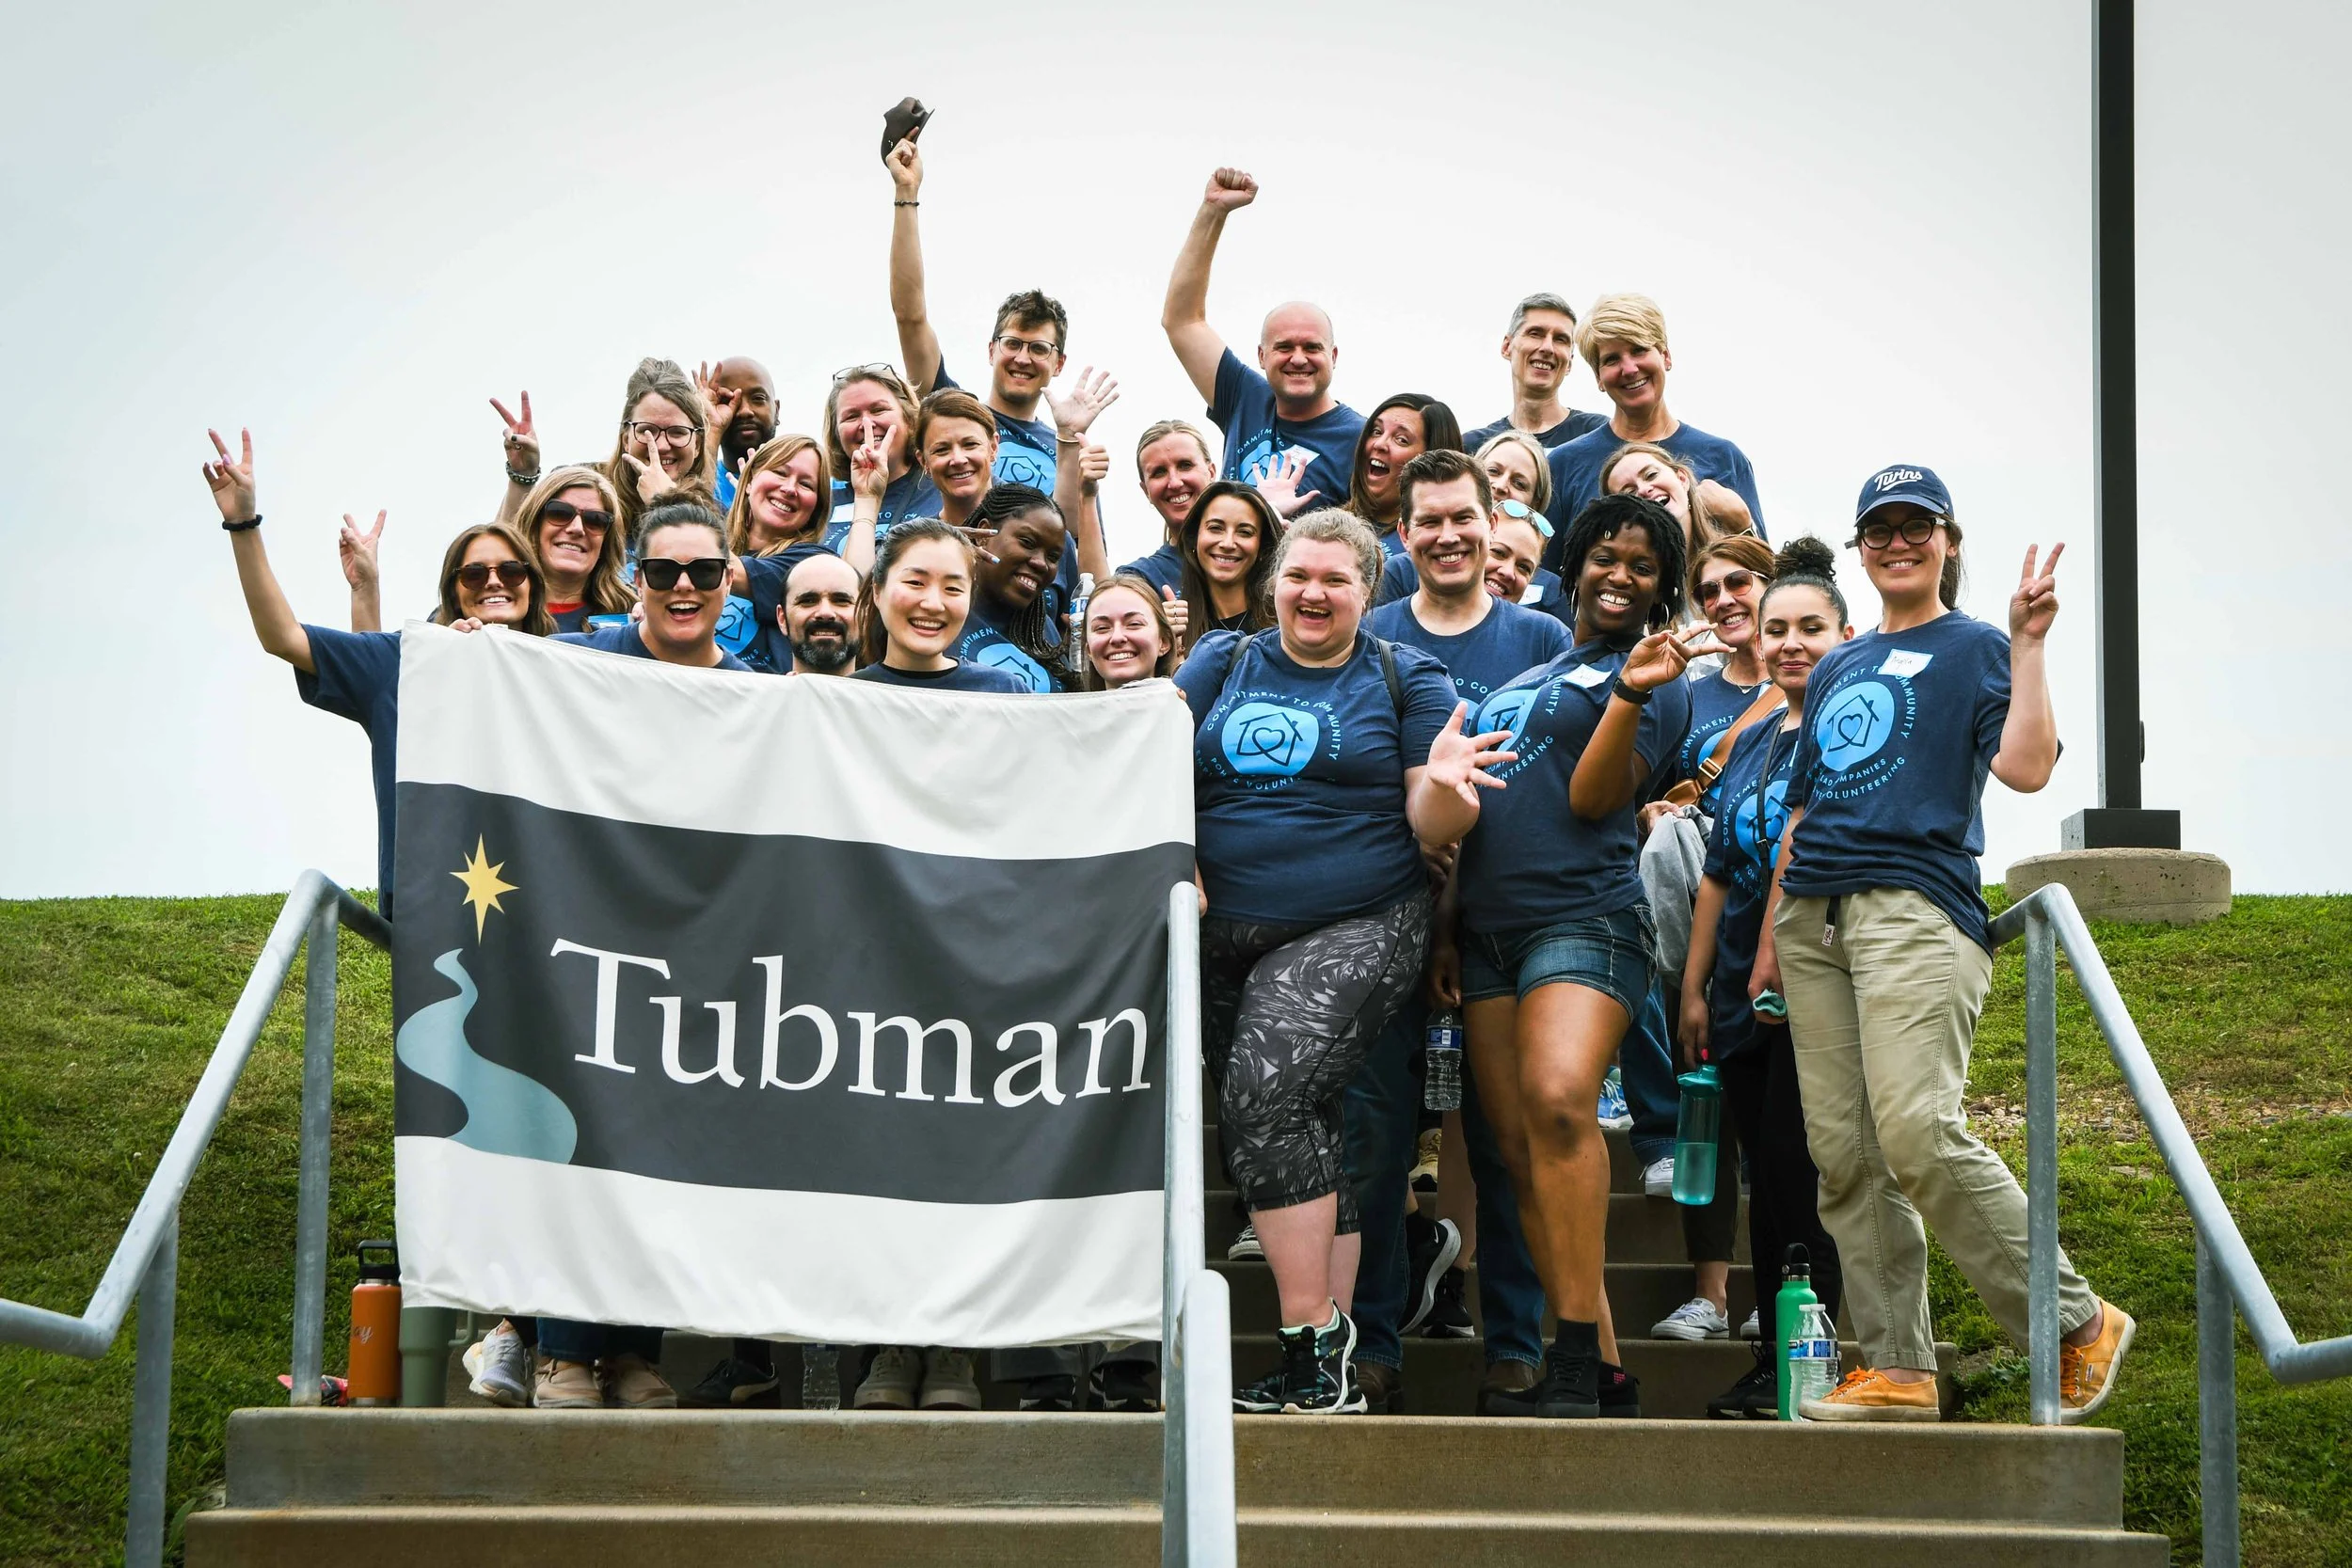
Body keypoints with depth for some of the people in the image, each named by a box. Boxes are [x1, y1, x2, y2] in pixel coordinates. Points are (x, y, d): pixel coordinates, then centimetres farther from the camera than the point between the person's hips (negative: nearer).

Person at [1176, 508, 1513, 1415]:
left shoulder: (1406, 679, 5)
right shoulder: (1221, 665, 12)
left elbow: (1434, 830, 0)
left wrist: (1446, 785, -22)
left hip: (1354, 931, -4)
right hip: (1224, 935, 4)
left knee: (1267, 1096, -23)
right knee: (1304, 1136, 7)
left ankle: (1313, 1346, -17)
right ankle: (1333, 1373, 14)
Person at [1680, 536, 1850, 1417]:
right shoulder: (1749, 745, 17)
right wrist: (1695, 988, 16)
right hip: (1744, 994, 7)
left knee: (1798, 1170, -10)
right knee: (1765, 1180, 7)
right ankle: (1771, 1364, 11)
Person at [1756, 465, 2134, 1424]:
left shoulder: (1975, 650, 7)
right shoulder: (1835, 668, 24)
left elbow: (2027, 767, -10)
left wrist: (2029, 639, -11)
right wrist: (1770, 933, 19)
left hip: (1915, 904, -6)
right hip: (1813, 913, 7)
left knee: (1919, 1134, -20)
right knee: (1842, 1154, -1)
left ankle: (2078, 1327, -8)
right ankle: (1897, 1369, 2)